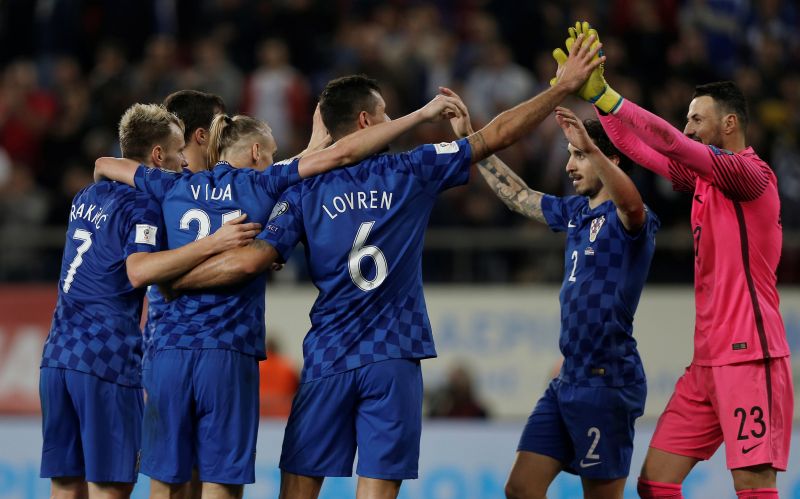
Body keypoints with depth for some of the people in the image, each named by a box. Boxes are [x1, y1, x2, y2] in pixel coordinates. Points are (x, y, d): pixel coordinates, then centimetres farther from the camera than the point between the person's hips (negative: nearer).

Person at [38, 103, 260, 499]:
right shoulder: (142, 206, -8)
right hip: (107, 357, -8)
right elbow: (138, 271, -24)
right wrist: (213, 243, -29)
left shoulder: (87, 197, 17)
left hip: (58, 352, 8)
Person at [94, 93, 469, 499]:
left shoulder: (176, 188, 12)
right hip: (229, 354, -3)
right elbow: (342, 153, -3)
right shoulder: (261, 184, 3)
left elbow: (104, 166, 26)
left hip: (170, 349, 3)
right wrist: (421, 115, 0)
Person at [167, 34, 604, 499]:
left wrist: (169, 282, 2)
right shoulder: (410, 172, 2)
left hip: (327, 360, 1)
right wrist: (564, 86, 14)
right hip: (393, 358, -1)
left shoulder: (305, 191, 2)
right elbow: (496, 135, 6)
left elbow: (252, 260, -9)